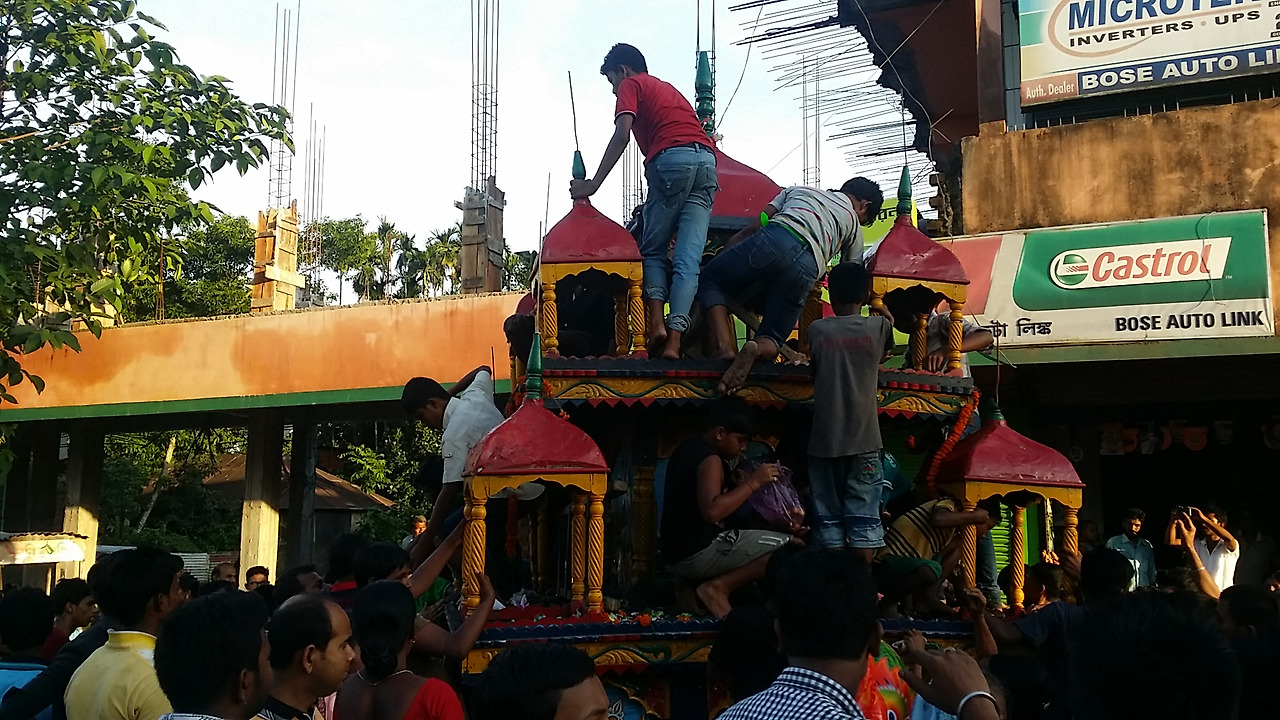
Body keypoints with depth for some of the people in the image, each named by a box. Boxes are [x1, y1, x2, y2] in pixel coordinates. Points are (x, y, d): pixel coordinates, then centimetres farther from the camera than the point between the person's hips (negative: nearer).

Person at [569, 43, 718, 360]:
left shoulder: (631, 85, 15)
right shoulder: (668, 88, 37)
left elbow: (622, 135, -2)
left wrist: (593, 183, -4)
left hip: (672, 159, -6)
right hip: (707, 159, 6)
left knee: (653, 251, 7)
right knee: (688, 259, -3)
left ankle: (656, 324, -9)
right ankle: (674, 340, -11)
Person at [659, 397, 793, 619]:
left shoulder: (688, 450, 15)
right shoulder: (710, 460, -14)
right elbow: (711, 511, -29)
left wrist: (739, 484, 13)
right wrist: (752, 483, -21)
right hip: (698, 554, -9)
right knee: (788, 547, -10)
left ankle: (690, 584, 12)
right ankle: (720, 586, -10)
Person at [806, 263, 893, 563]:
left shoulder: (817, 330, 1)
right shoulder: (879, 327, 1)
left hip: (825, 441, 1)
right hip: (864, 441, 0)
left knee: (828, 519, 6)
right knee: (863, 520, 1)